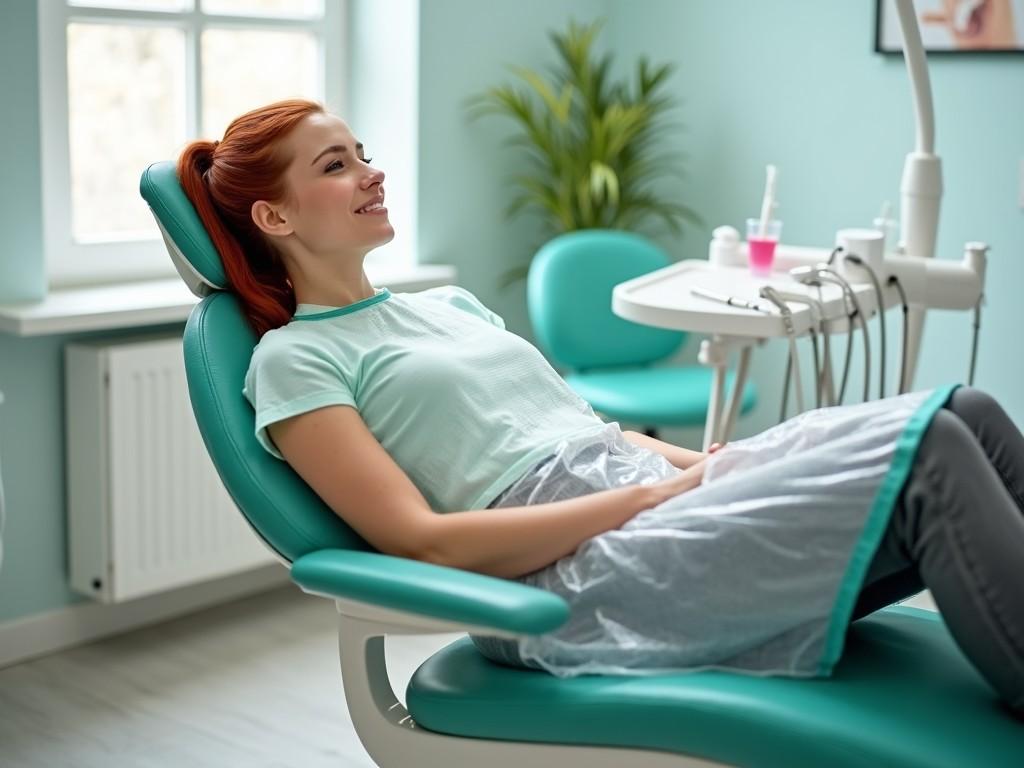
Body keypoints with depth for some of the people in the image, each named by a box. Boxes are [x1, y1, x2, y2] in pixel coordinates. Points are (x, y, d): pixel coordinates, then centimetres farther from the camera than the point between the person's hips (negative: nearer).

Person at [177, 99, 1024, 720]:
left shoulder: (449, 303, 25)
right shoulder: (294, 360, 2)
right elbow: (424, 539, -10)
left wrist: (703, 467, 1)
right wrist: (647, 497, -13)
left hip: (659, 501, 8)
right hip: (576, 582, -7)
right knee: (928, 457, -22)